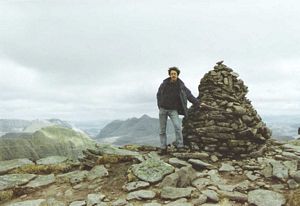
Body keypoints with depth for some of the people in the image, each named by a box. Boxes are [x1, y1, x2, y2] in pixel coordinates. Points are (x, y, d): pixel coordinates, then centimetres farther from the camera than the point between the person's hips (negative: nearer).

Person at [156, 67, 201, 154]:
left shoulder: (181, 86, -4)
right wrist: (160, 105, 5)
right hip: (163, 109, 2)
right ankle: (163, 148, 13)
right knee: (162, 130, 3)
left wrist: (198, 103, -6)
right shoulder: (164, 84, -2)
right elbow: (158, 95, 12)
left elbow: (189, 96, 0)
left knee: (177, 126, -21)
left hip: (173, 110, -1)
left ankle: (180, 146, -8)